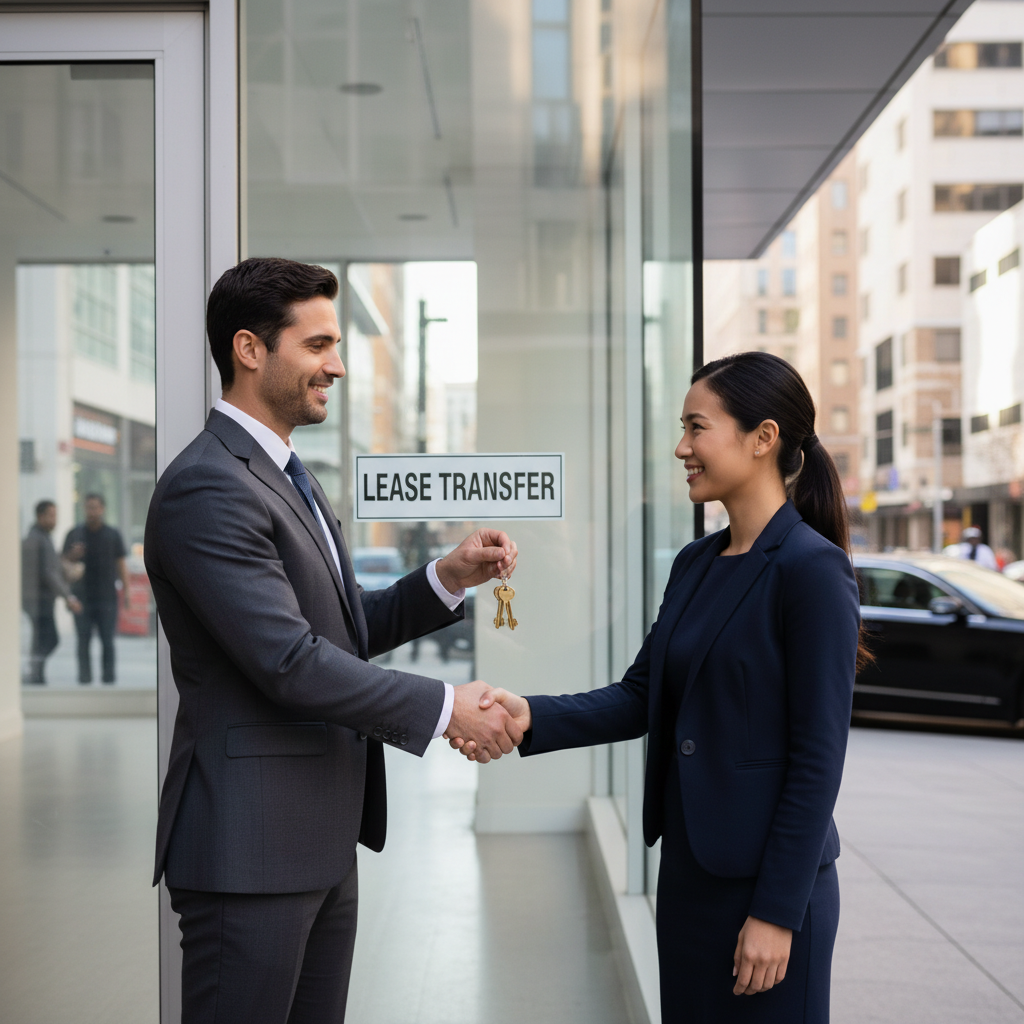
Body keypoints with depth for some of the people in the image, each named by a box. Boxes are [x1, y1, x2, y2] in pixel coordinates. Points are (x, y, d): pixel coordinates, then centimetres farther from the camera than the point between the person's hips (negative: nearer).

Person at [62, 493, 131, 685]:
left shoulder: (113, 534, 8)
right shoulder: (74, 534, 8)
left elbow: (121, 563, 7)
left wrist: (126, 590, -2)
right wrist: (73, 555, -11)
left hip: (107, 597, -1)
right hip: (82, 597, 1)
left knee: (107, 639, -4)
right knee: (83, 639, -2)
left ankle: (109, 675, 0)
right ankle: (84, 676, 1)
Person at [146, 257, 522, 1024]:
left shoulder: (285, 477, 15)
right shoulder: (207, 488, -17)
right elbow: (291, 663, -23)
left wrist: (449, 578, 3)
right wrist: (445, 707, -17)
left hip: (321, 839, 9)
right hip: (249, 845, -9)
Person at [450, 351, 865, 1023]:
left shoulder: (812, 571, -15)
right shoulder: (696, 563, 10)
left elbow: (819, 756, -17)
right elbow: (640, 698, 7)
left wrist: (778, 911, -17)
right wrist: (530, 716, -9)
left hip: (769, 879, -8)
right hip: (687, 868, 8)